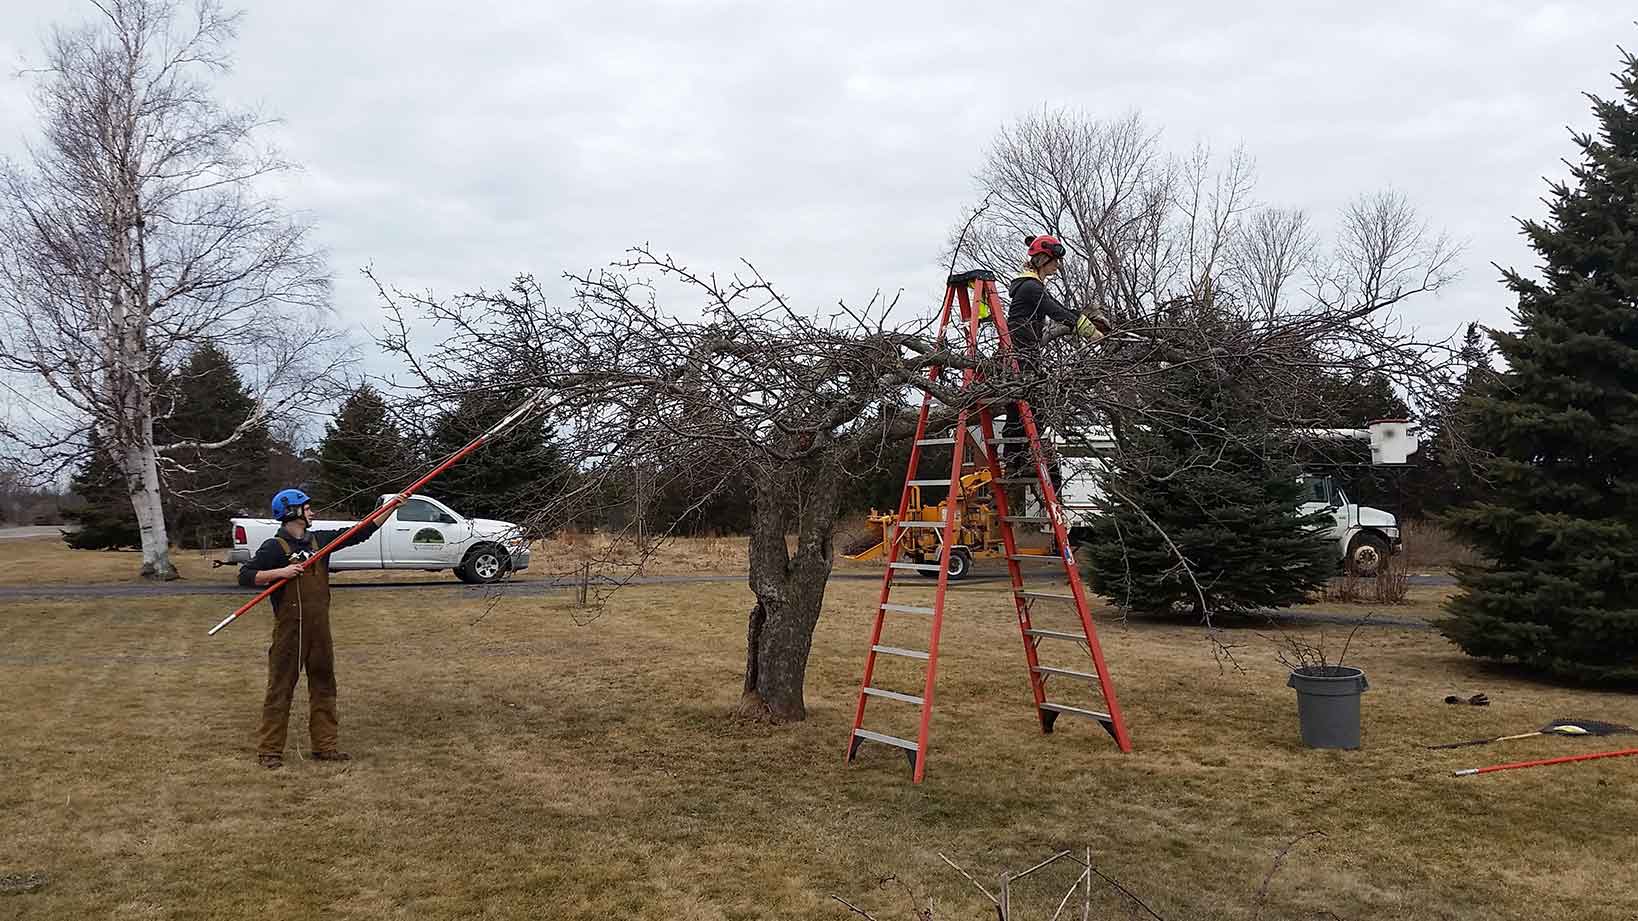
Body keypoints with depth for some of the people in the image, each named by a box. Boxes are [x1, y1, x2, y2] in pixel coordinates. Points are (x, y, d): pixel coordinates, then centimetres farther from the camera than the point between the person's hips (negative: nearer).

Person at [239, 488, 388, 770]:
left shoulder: (320, 539, 10)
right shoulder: (275, 547, -8)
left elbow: (361, 532, 12)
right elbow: (245, 576, -10)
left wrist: (392, 507, 8)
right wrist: (280, 572, -21)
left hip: (319, 628, 7)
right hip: (289, 628, -6)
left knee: (323, 685, 11)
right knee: (280, 688, -2)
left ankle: (325, 746, 20)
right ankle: (269, 751, 5)